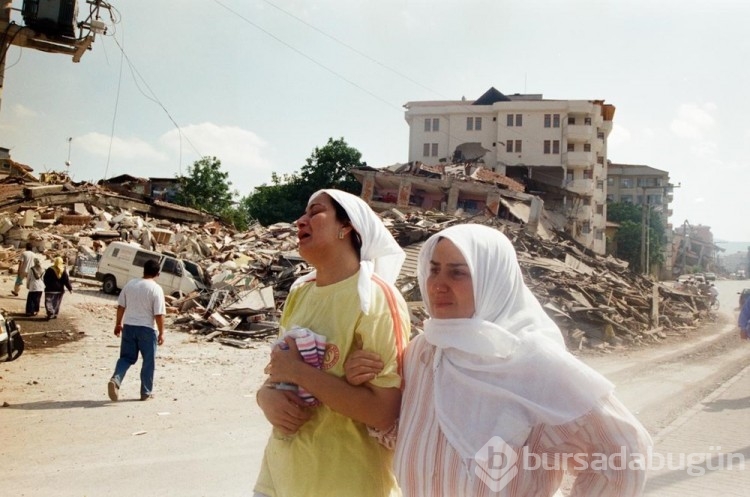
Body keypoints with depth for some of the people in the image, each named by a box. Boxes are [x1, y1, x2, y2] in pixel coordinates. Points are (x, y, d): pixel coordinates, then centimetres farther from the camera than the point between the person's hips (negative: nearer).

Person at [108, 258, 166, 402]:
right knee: (148, 361, 9)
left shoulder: (130, 284, 2)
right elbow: (159, 314, -14)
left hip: (128, 326, 4)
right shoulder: (156, 289, -12)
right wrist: (161, 333, -6)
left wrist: (118, 324, 19)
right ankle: (146, 392, 15)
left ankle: (115, 379, -10)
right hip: (146, 328, -4)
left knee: (126, 357, 15)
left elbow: (121, 306, 8)